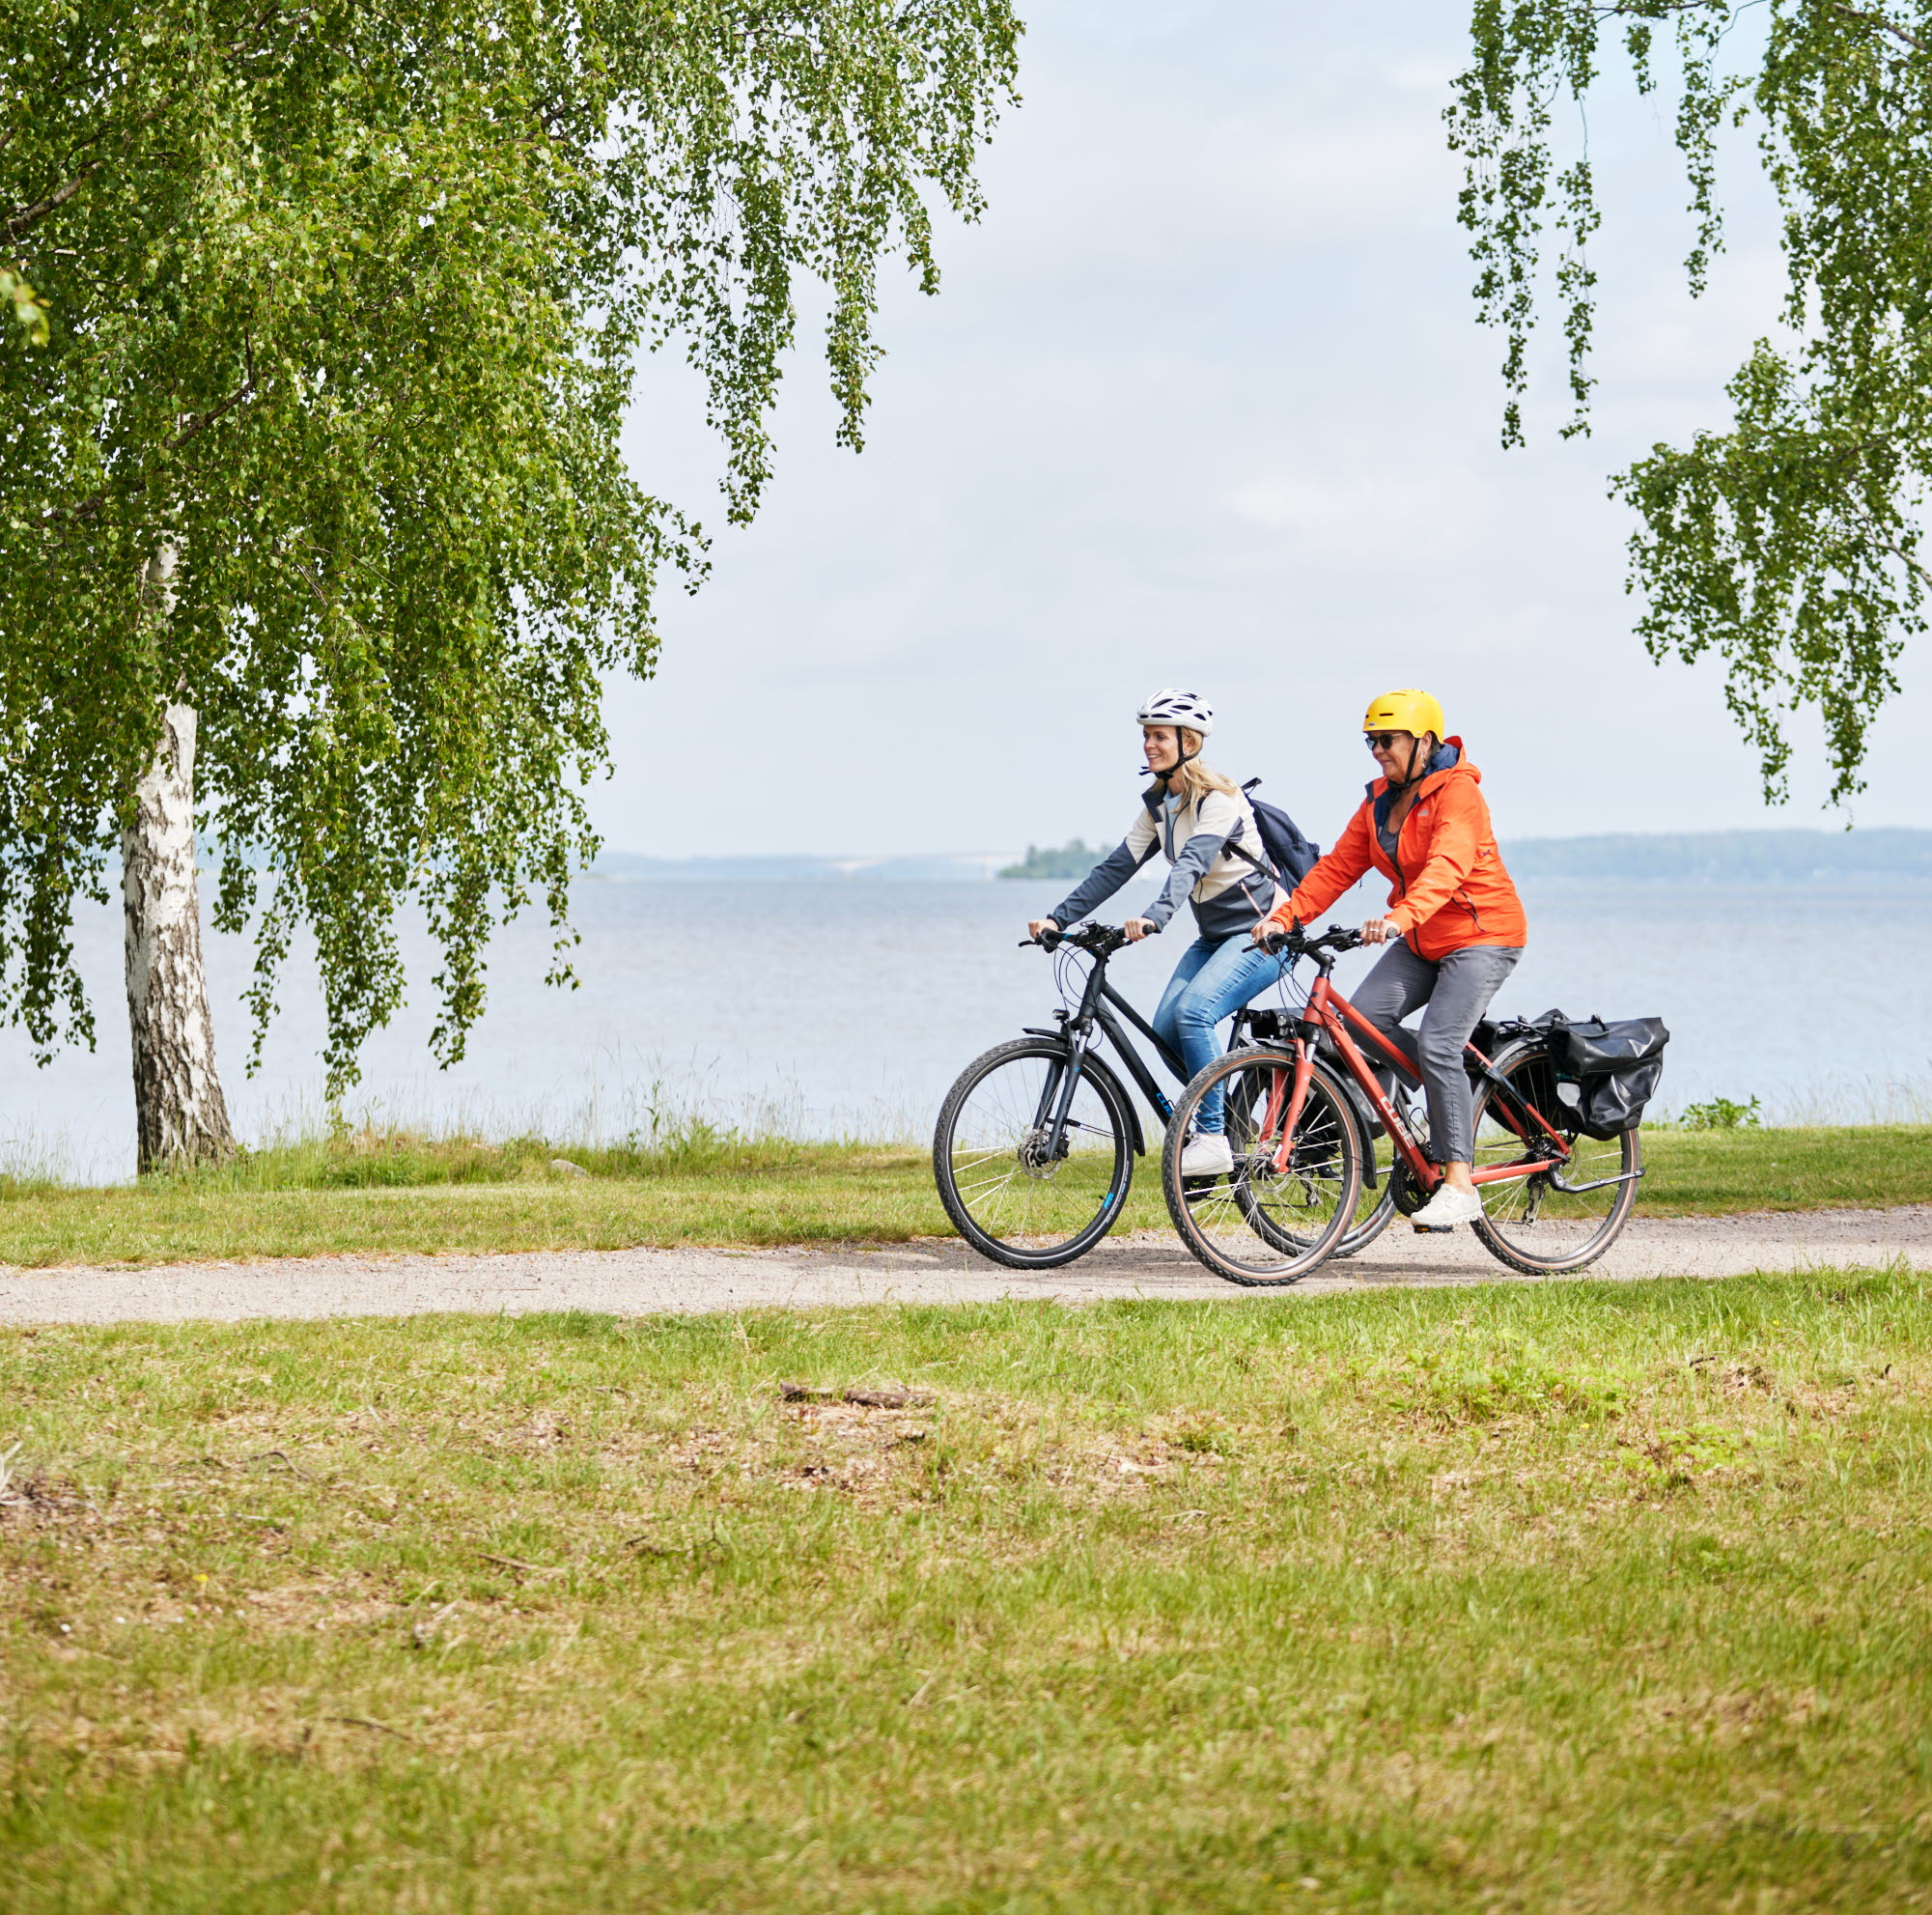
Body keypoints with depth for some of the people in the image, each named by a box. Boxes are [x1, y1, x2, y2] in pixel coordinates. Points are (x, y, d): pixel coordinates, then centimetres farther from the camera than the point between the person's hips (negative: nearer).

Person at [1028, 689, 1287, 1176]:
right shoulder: (1158, 803, 6)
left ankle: (1212, 1138, -20)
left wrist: (1153, 917, -51)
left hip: (1262, 932, -8)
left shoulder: (1218, 798, -19)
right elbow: (1116, 866, 2)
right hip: (1214, 935, 8)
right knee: (1166, 1027, -7)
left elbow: (1191, 863, -35)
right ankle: (1231, 1119, 12)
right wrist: (1057, 918, -8)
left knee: (1193, 1011, -27)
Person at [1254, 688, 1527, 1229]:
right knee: (1362, 1015, -14)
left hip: (1483, 936, -8)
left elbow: (1446, 867, -34)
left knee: (1437, 1046, -21)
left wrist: (1400, 917, -50)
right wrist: (1285, 915, -12)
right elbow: (1338, 866, 3)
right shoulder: (1381, 801, 8)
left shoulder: (1458, 793, -17)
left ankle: (1459, 1184, -17)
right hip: (1422, 942, 8)